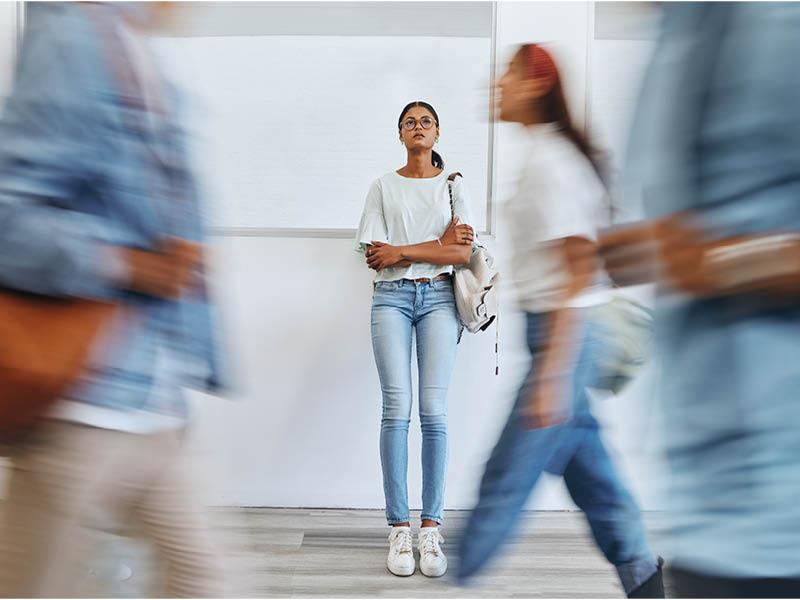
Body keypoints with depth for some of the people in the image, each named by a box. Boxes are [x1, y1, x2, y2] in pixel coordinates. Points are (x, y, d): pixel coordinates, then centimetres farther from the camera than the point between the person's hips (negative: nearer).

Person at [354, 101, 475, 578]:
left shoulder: (453, 184, 11)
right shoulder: (383, 186, 12)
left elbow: (464, 253, -1)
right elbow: (372, 252, 0)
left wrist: (401, 252, -6)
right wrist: (439, 244, -5)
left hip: (439, 298, 0)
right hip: (392, 297, 0)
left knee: (434, 411, -8)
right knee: (397, 409, -9)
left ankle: (432, 528, 0)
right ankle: (399, 528, -2)